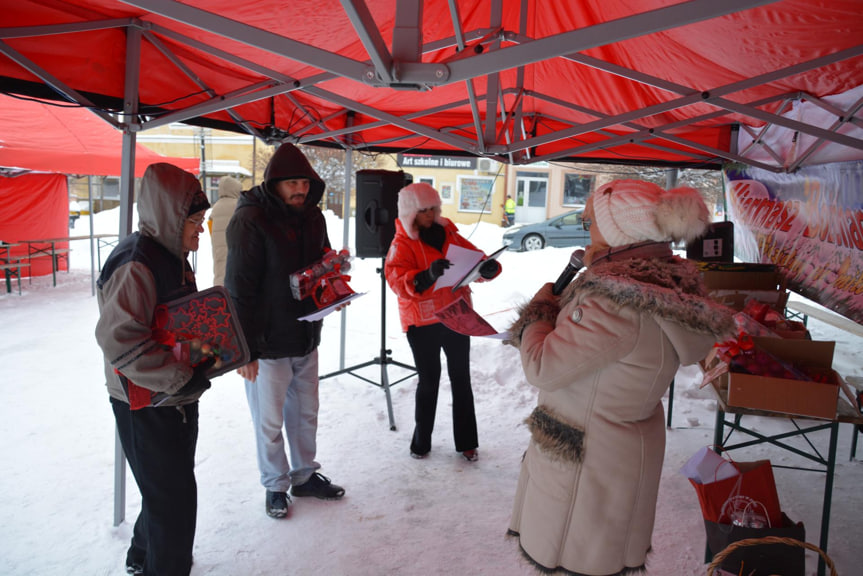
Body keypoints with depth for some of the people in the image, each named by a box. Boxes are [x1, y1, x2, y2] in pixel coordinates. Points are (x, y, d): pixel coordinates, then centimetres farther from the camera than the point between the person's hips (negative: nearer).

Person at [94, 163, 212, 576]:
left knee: (169, 490, 24)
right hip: (146, 406, -10)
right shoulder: (135, 266, -23)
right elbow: (118, 339, -31)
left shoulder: (172, 256, 9)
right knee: (174, 498, 1)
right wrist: (182, 378, -27)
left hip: (177, 398, 10)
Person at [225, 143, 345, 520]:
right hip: (267, 344, -6)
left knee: (305, 413, 19)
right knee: (270, 421, 9)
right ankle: (276, 486, 29)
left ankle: (305, 476, 37)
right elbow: (239, 290, -17)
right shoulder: (250, 220, -16)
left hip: (306, 338, 7)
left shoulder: (313, 216, 5)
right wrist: (244, 349, -19)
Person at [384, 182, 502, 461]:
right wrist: (427, 276, -39)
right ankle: (421, 441, 27)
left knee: (461, 379, 10)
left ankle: (466, 441, 23)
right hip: (423, 324, -4)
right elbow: (399, 283, -20)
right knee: (428, 381, 8)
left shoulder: (449, 234, 5)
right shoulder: (402, 244, -8)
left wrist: (488, 268, -17)